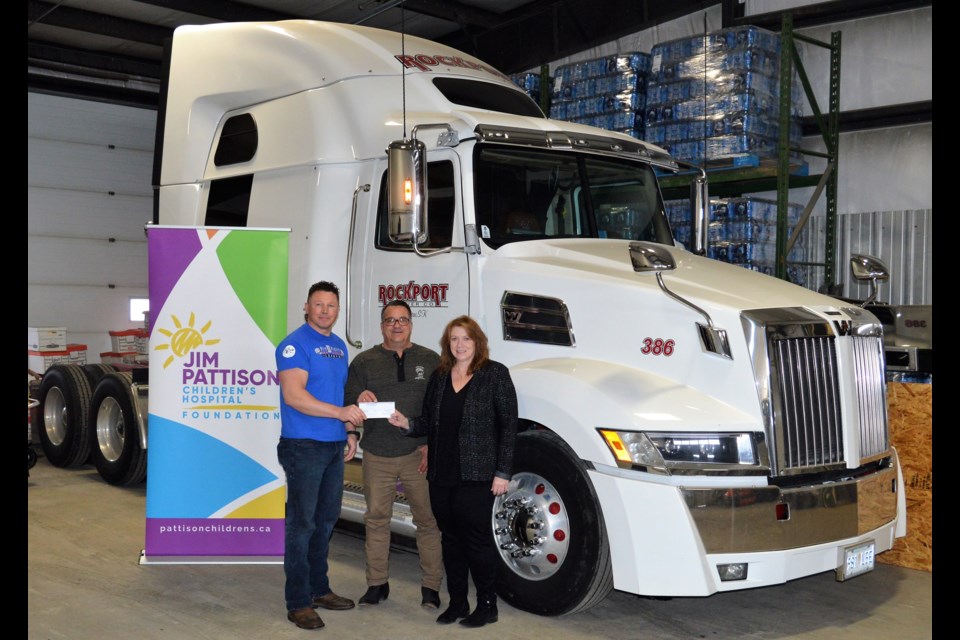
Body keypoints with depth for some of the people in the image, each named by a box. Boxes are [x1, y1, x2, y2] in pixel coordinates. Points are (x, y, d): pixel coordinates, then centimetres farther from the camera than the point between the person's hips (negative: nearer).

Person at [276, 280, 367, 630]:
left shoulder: (339, 346, 15)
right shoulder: (295, 344, -11)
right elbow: (293, 395, -22)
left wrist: (350, 431, 13)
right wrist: (340, 412, -28)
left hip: (334, 446, 8)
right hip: (304, 447, -8)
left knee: (326, 520, 16)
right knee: (302, 523, -3)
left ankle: (319, 589, 28)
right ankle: (298, 602, 4)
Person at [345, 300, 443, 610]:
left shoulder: (431, 360, 8)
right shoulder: (364, 361, 10)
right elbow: (347, 400, 7)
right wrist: (359, 398, -17)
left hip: (419, 454, -1)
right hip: (377, 455, 1)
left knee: (427, 519, 0)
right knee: (376, 519, 6)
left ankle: (431, 587, 10)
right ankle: (377, 584, 19)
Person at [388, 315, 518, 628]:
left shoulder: (495, 374, -4)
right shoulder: (439, 376, 12)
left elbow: (508, 424, -7)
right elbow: (429, 421, 14)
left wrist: (503, 472, -11)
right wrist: (407, 424, -8)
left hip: (476, 474, -5)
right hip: (441, 473, 6)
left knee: (477, 538, 0)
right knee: (450, 538, 12)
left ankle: (487, 604, 14)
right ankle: (457, 602, 24)